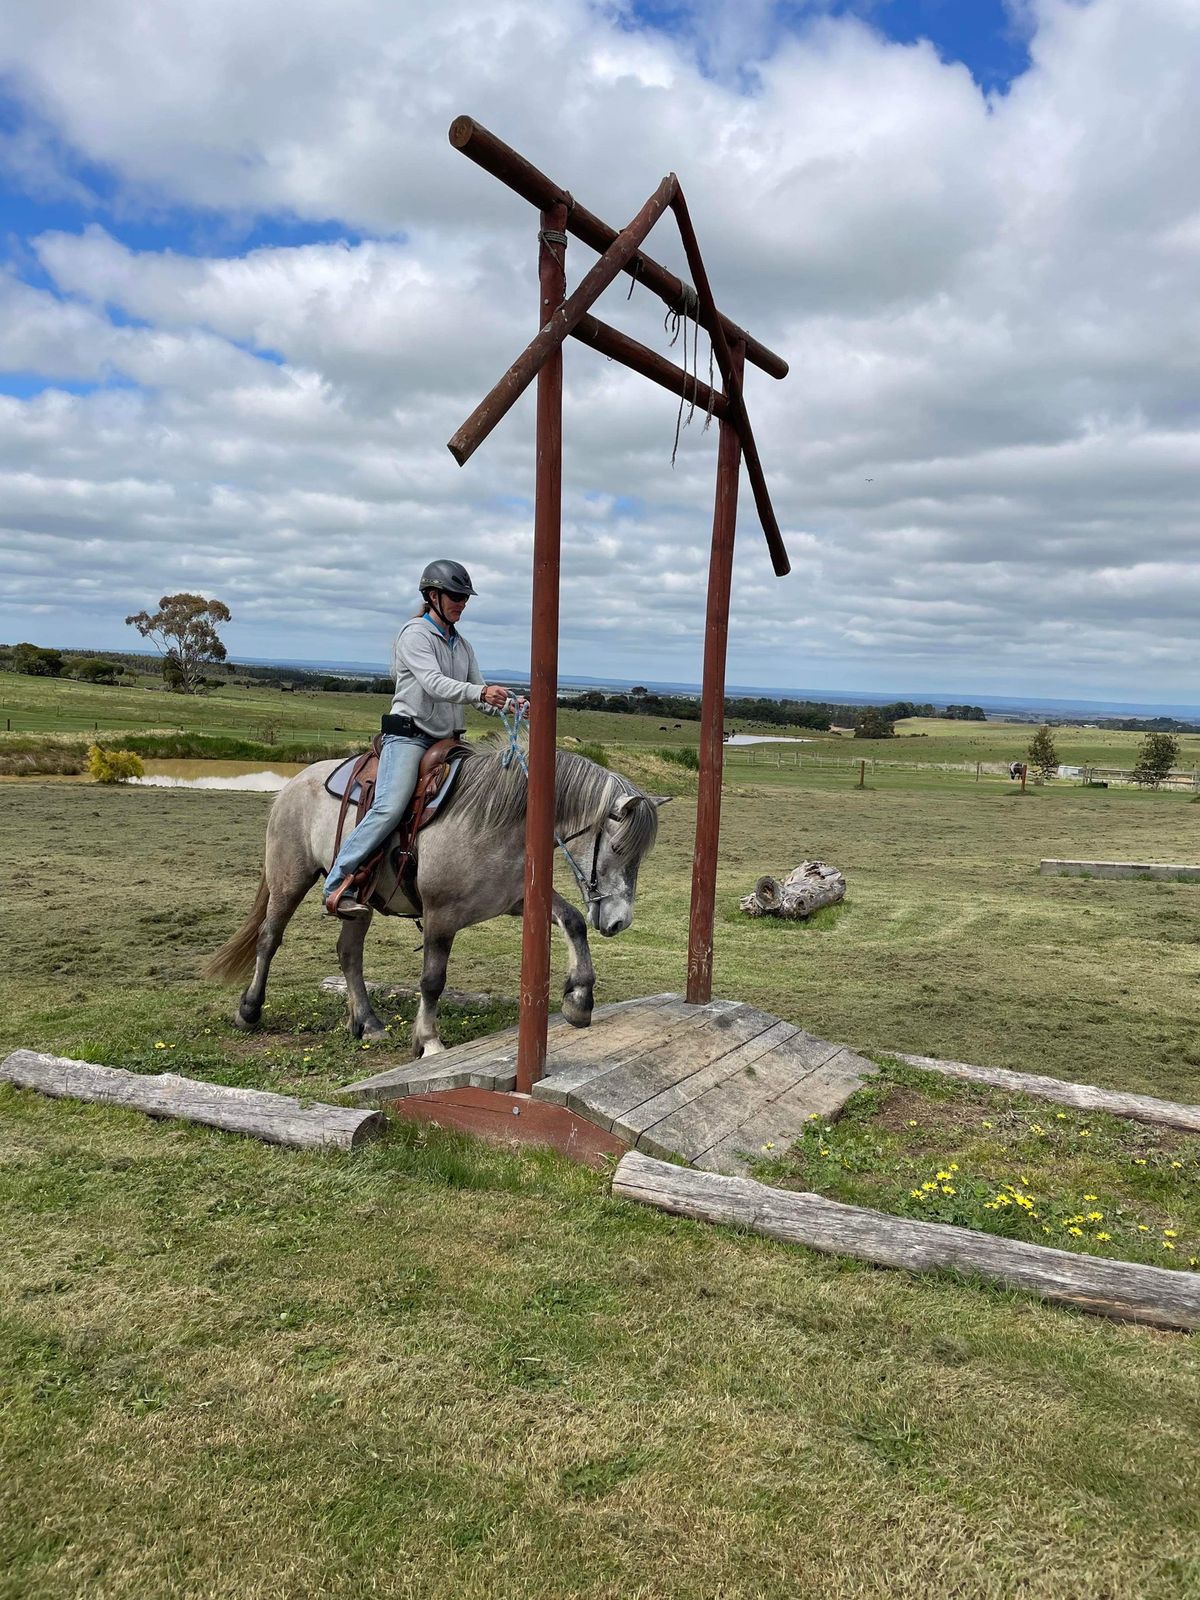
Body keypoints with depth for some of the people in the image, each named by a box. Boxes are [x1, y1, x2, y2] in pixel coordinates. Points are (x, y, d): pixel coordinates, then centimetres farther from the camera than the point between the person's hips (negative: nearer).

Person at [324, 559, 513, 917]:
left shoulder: (461, 644, 19)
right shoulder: (415, 634, -6)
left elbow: (480, 692, 15)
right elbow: (434, 683, -21)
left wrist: (509, 703, -6)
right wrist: (480, 692, -35)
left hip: (446, 740, 8)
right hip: (408, 736, -8)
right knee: (390, 808, -24)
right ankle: (338, 887, -19)